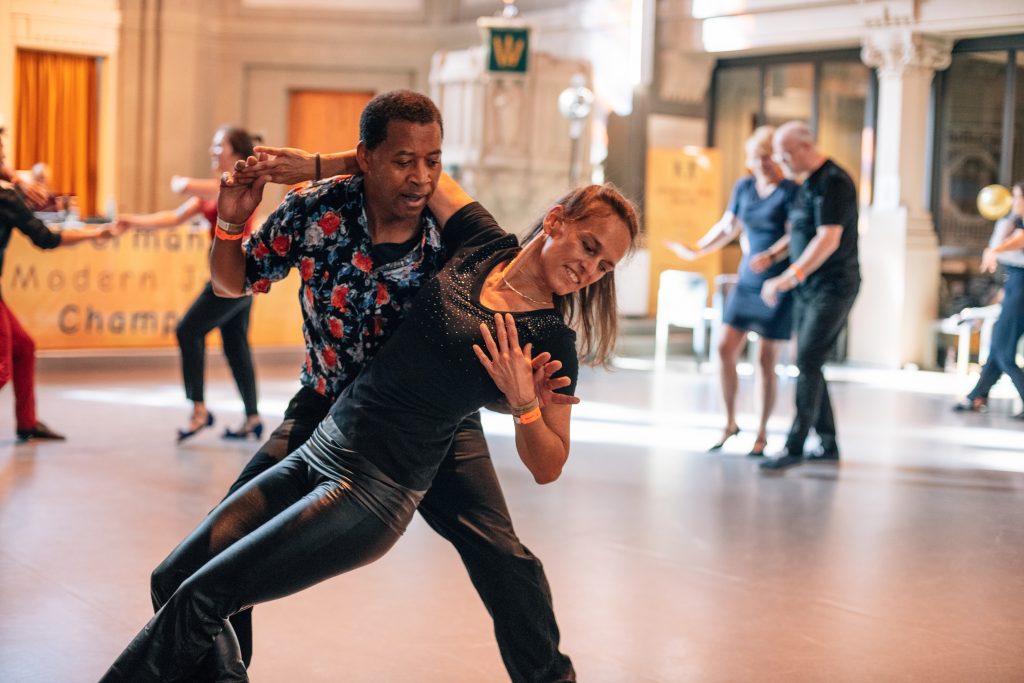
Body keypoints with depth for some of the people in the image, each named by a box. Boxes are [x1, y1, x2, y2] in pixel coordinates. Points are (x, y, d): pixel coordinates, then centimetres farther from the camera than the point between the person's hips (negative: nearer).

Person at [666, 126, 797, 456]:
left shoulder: (790, 191, -10)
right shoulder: (743, 187, 7)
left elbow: (794, 236, -19)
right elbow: (727, 228, 18)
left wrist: (770, 256, -36)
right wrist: (696, 250, 15)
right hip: (747, 282, 5)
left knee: (766, 360, -1)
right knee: (725, 349, -1)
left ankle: (762, 431, 14)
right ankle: (730, 422, 16)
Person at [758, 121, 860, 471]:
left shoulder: (832, 182, -15)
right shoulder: (809, 183, 14)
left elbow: (828, 239, -23)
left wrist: (789, 277, -26)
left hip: (833, 288, -9)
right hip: (808, 288, 9)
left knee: (807, 363, -13)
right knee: (809, 365, 8)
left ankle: (794, 447, -11)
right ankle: (828, 444, 16)